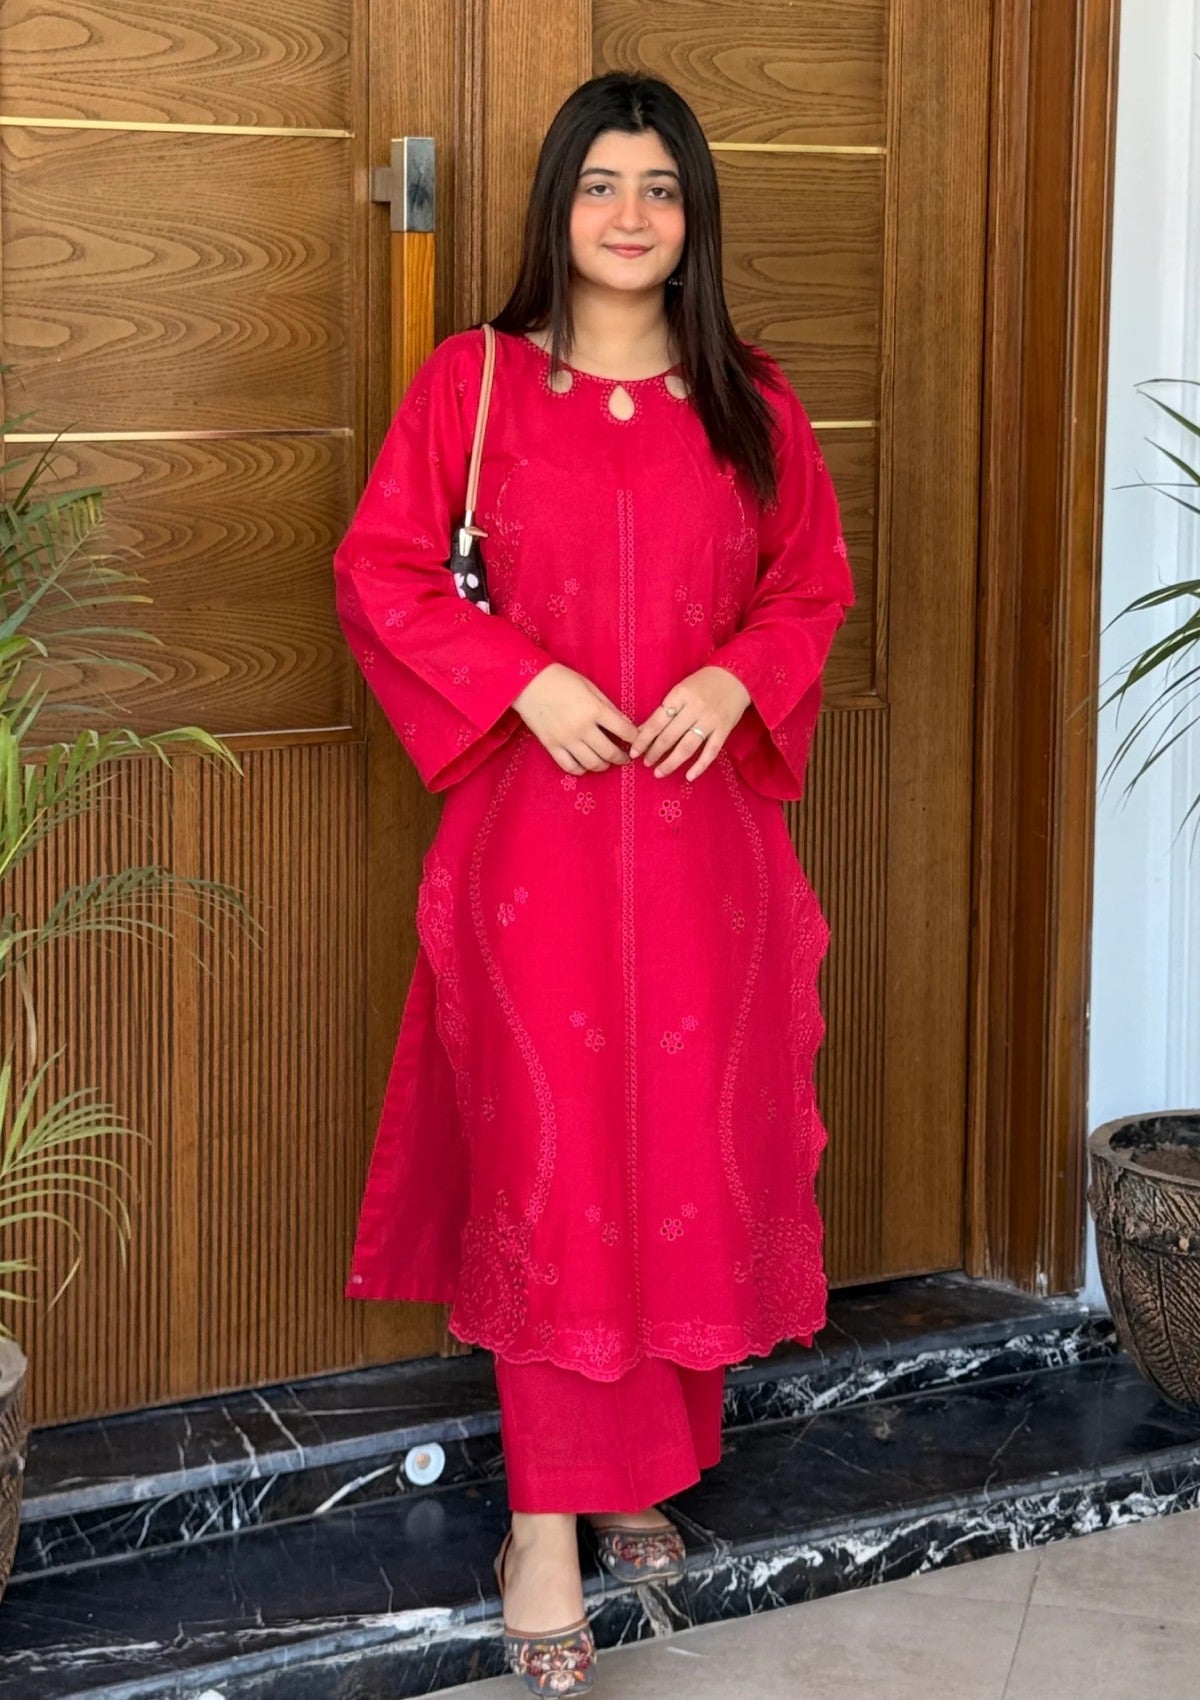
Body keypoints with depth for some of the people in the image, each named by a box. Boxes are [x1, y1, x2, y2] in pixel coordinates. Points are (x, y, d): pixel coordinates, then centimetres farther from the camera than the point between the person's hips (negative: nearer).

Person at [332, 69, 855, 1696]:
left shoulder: (751, 400, 7)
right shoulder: (471, 381, 0)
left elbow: (814, 582, 12)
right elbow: (380, 571, 0)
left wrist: (735, 678, -7)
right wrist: (523, 678, -12)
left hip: (699, 828, 3)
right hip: (536, 823, -3)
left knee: (687, 1150, 8)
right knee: (548, 1162, -3)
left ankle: (639, 1465, 25)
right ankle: (545, 1533, 3)